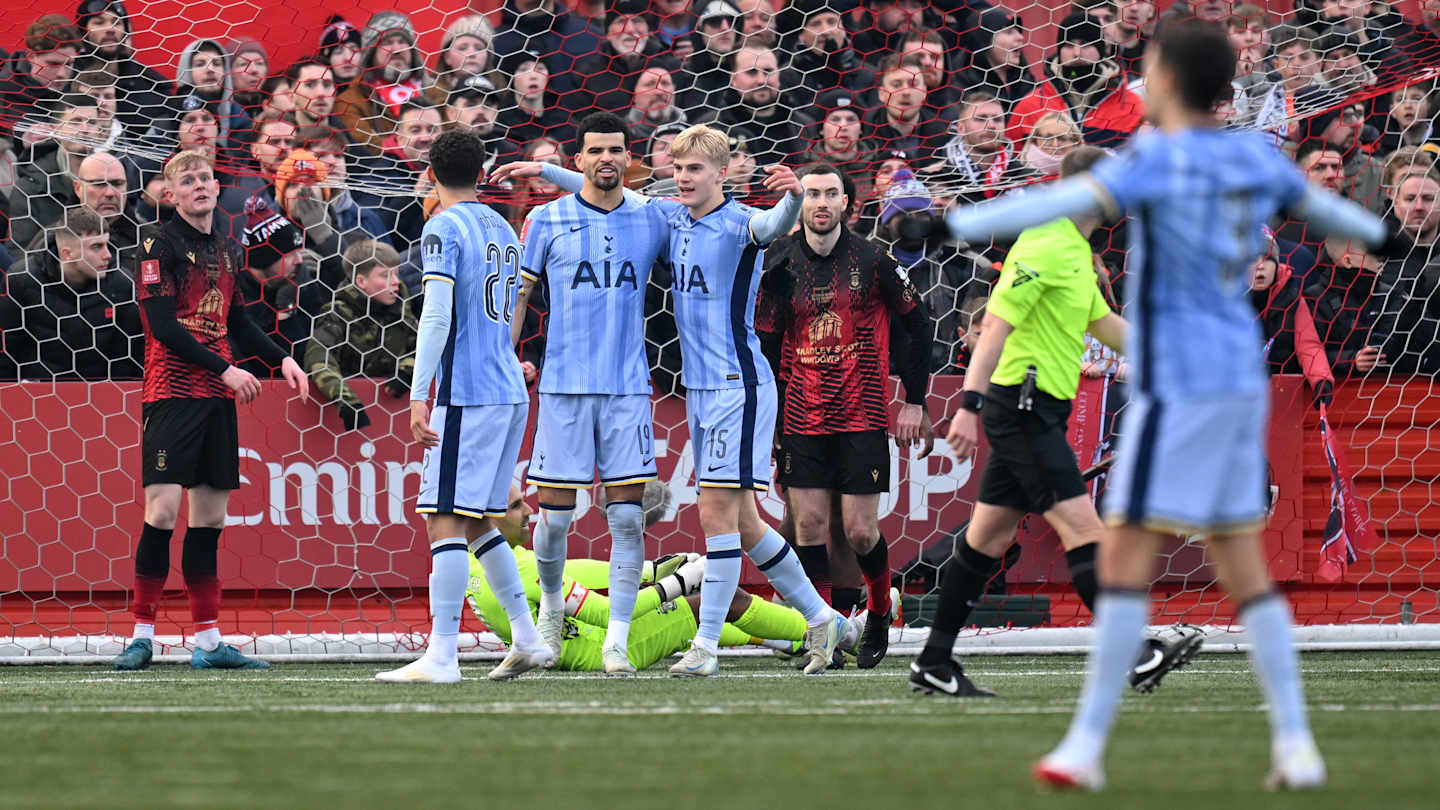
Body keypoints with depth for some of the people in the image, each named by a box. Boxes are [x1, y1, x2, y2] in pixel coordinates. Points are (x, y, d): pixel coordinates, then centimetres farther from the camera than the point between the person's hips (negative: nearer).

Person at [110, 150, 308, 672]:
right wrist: (225, 369, -16)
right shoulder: (161, 246, -5)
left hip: (217, 398, 6)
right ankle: (142, 636, -4)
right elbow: (162, 324, -13)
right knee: (162, 511, -11)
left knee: (210, 516, 6)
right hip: (171, 391, -6)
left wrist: (281, 359, 11)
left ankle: (208, 643, 8)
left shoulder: (228, 250, 16)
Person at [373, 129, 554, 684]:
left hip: (465, 392, -8)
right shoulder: (502, 228, 17)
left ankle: (441, 656, -14)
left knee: (446, 520, -9)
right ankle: (527, 641, 16)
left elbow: (437, 317, -18)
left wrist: (419, 396, -20)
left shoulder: (444, 229, -8)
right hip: (511, 391, 8)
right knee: (477, 521, 17)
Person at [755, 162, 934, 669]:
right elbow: (767, 343, 9)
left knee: (860, 531, -4)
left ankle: (880, 618, 21)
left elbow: (916, 324, 3)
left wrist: (914, 402, 2)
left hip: (862, 414, -3)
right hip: (801, 415, 3)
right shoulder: (781, 266, 2)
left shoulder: (872, 261, -5)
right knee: (808, 524, -2)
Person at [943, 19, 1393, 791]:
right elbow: (1318, 203, 29)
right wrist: (1378, 234, 51)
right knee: (1242, 567, 10)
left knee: (1126, 555, -7)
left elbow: (1065, 201, -26)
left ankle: (1086, 744, -10)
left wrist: (954, 226, -32)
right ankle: (1295, 746, 6)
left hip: (1177, 387, -7)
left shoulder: (1160, 159, -12)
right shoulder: (1256, 157, 9)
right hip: (1243, 382, 7)